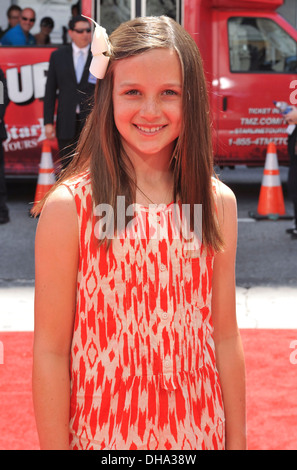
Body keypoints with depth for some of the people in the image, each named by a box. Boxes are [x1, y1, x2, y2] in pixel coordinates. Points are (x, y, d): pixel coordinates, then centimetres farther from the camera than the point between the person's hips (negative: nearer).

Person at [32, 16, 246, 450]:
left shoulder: (218, 203, -2)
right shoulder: (69, 206, -13)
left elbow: (226, 338, 3)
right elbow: (51, 350, -10)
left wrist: (236, 441, 4)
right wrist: (56, 446, -9)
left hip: (199, 430, 3)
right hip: (105, 431, -3)